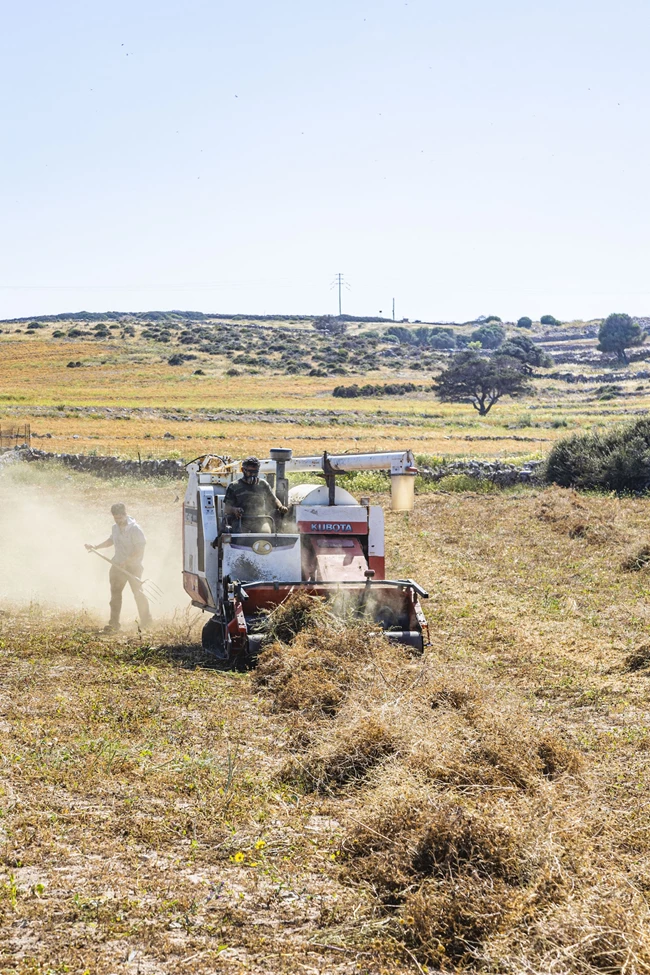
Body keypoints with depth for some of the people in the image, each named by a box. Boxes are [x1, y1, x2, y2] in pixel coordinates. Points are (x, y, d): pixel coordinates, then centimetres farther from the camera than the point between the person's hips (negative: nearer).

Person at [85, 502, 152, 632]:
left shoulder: (135, 529, -17)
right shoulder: (115, 527, 6)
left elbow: (140, 550, -21)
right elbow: (110, 541, 27)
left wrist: (126, 561, -26)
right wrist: (96, 547, 15)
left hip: (133, 565, -7)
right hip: (118, 565, 7)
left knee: (137, 592, -2)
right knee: (115, 592, 2)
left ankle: (146, 620, 15)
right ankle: (114, 624, 4)